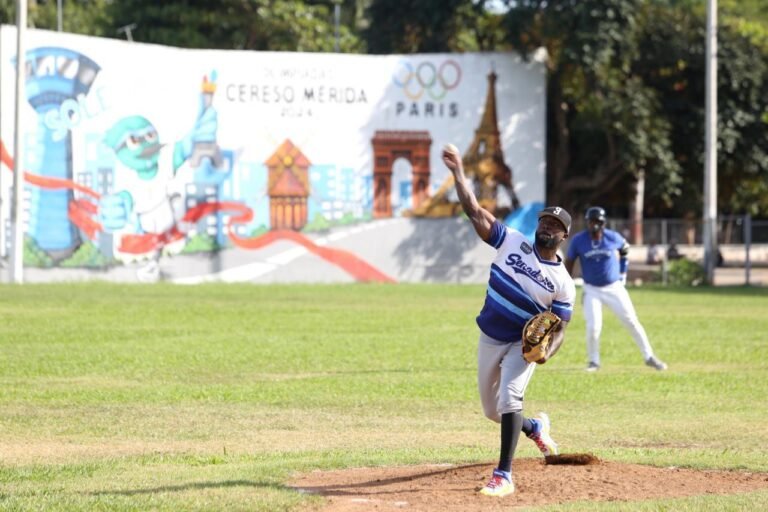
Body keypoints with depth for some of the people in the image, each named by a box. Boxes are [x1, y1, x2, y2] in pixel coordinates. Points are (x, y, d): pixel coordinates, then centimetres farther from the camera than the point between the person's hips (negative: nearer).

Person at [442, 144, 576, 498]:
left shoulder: (563, 283, -11)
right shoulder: (512, 242, -5)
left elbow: (559, 328, -11)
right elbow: (475, 212, -7)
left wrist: (547, 352, -32)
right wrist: (458, 173, -15)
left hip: (523, 345, -4)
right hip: (489, 340, 4)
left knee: (509, 398, -28)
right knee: (493, 411, 16)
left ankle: (503, 476, -27)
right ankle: (535, 428, 50)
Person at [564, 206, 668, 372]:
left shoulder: (613, 238, -12)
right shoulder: (578, 240, -11)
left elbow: (625, 249, 11)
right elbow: (568, 263, -1)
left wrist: (623, 271, 9)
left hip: (614, 288, 1)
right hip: (592, 291, 0)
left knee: (632, 322, 0)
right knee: (593, 327, -12)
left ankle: (649, 357, 11)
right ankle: (593, 361, 10)